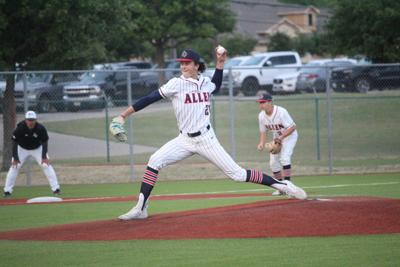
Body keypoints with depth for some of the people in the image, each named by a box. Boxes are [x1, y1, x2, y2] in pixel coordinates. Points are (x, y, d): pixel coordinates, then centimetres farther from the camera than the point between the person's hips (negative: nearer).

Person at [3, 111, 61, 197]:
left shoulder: (41, 128, -26)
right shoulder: (20, 128, -28)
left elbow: (44, 142, -16)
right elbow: (15, 143, -20)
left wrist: (44, 157, -23)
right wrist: (15, 158, -25)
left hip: (37, 149, 0)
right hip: (22, 149, 0)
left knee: (46, 165, -14)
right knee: (14, 166, -11)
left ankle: (55, 189, -9)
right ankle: (7, 191, -1)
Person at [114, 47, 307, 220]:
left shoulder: (206, 83, 3)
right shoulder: (177, 84, -7)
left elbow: (216, 87, 30)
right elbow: (150, 98, -14)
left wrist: (220, 64, 18)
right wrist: (123, 115, -20)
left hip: (207, 140, 0)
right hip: (185, 140, 0)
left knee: (237, 174, -3)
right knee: (155, 161, -21)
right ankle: (140, 209, -17)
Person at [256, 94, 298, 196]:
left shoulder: (281, 112, -29)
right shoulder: (261, 116, -10)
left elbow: (292, 127, -28)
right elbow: (263, 131, 2)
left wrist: (281, 137, -36)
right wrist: (262, 143, -15)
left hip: (289, 135, -7)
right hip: (277, 139, 7)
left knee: (284, 157, -25)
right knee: (273, 162, 2)